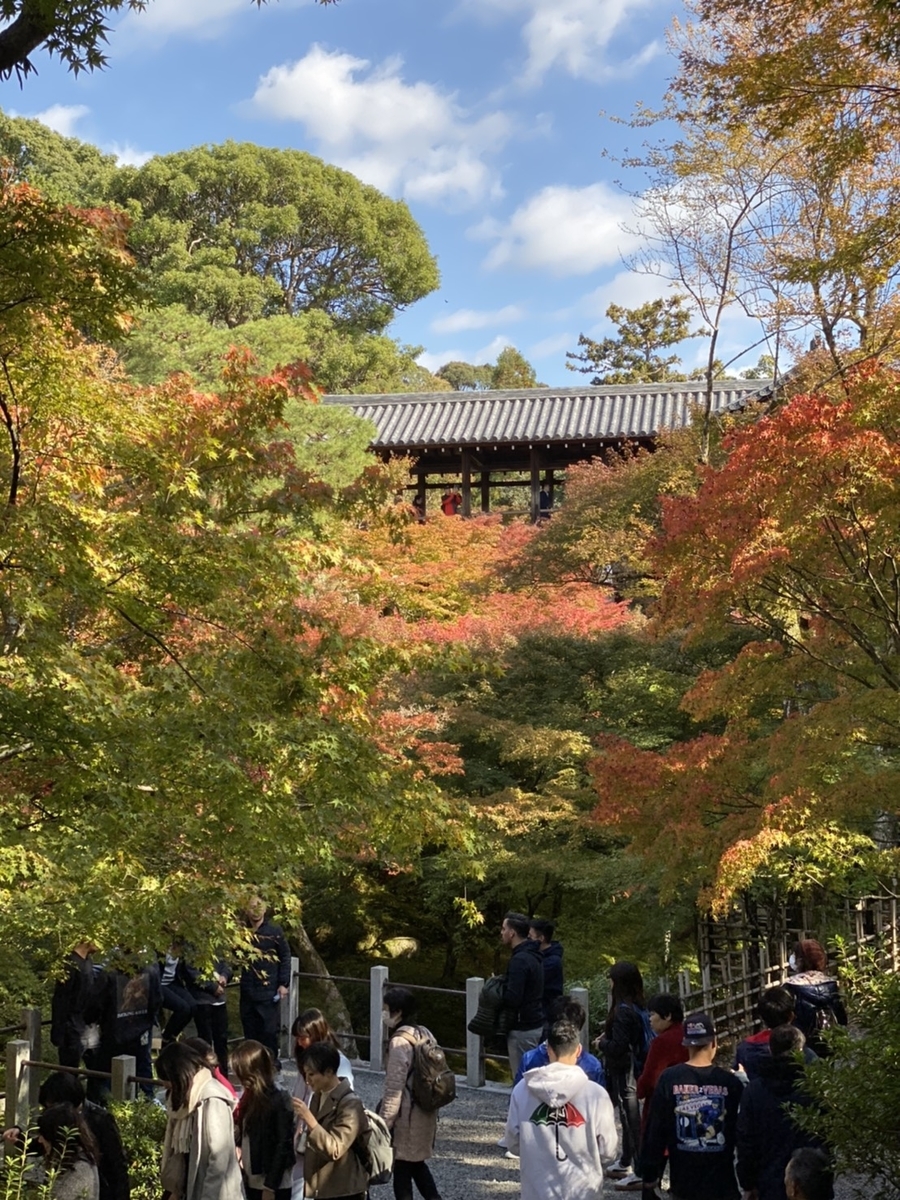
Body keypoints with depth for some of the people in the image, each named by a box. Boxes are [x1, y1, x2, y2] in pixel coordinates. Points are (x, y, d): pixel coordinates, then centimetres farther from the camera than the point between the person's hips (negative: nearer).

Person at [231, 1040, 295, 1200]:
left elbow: (283, 1147, -18)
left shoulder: (278, 1101, -18)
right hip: (253, 1181, 8)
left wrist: (270, 1186, -17)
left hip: (274, 1186, -8)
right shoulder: (251, 1097, 5)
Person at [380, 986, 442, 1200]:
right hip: (425, 1112, 8)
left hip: (407, 1116, -8)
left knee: (402, 1168, 5)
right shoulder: (424, 1034, 6)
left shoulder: (400, 1042, -18)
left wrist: (385, 1121, -14)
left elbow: (394, 1086, -19)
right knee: (417, 1163, 20)